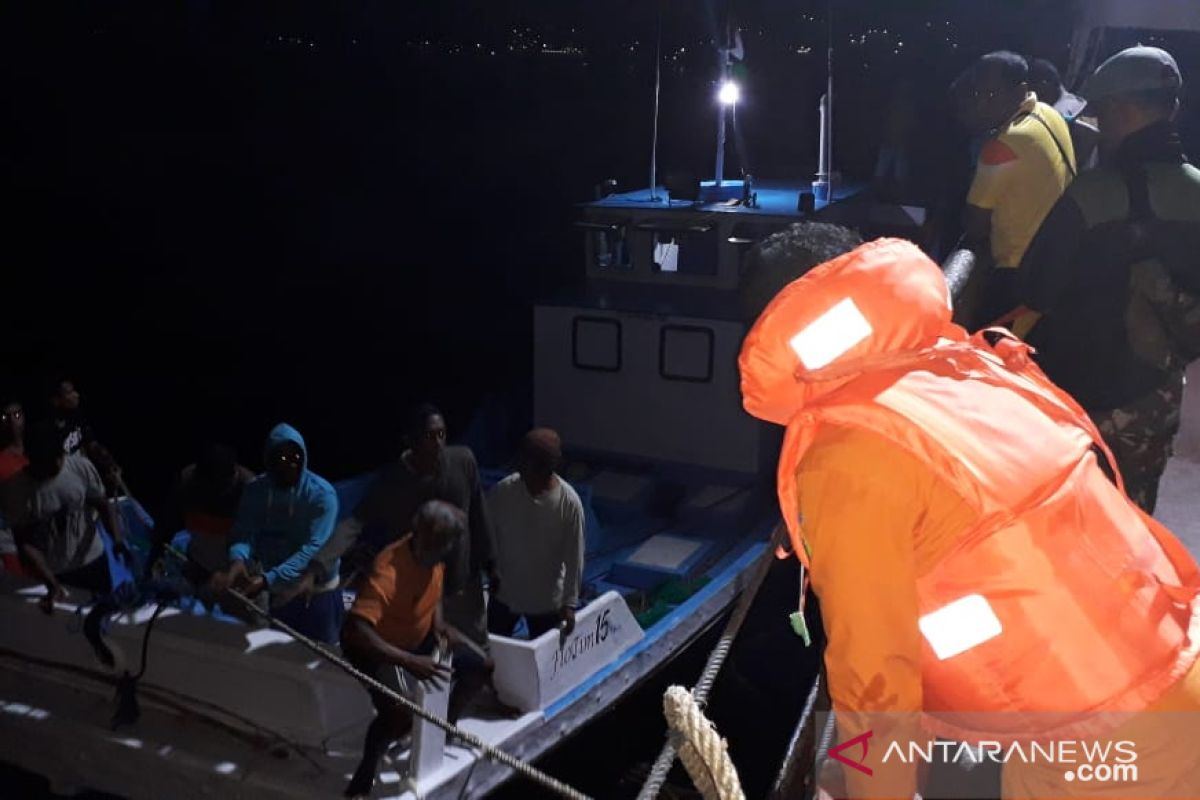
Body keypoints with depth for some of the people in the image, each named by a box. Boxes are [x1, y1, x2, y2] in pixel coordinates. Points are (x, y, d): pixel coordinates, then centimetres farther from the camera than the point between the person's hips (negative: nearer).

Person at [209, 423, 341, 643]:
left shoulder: (321, 493, -20)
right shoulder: (255, 490, -7)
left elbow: (313, 549, -28)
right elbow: (242, 532, -16)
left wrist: (267, 580, -39)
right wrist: (237, 562, -40)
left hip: (316, 593, -4)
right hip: (277, 594, 4)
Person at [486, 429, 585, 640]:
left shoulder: (569, 503, -22)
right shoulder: (502, 491, -16)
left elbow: (574, 557, -13)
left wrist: (570, 602, -11)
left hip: (547, 599, -2)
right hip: (504, 593, 2)